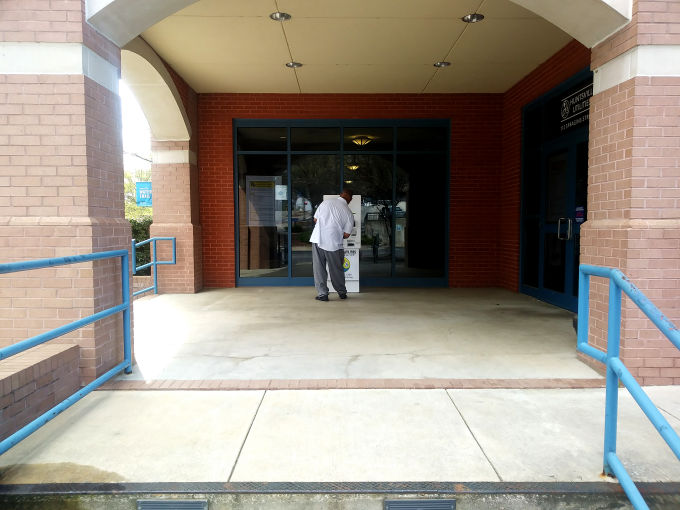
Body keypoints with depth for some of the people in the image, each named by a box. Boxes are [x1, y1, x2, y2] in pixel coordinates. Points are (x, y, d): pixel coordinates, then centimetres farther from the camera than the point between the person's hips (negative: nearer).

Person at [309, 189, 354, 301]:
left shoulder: (326, 202, 3)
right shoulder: (349, 213, -2)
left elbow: (315, 219, 9)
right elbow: (346, 234, -1)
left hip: (317, 239, 1)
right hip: (333, 243, -1)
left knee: (319, 268, 9)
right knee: (336, 269, 14)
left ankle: (322, 293, 10)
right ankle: (342, 293, 28)